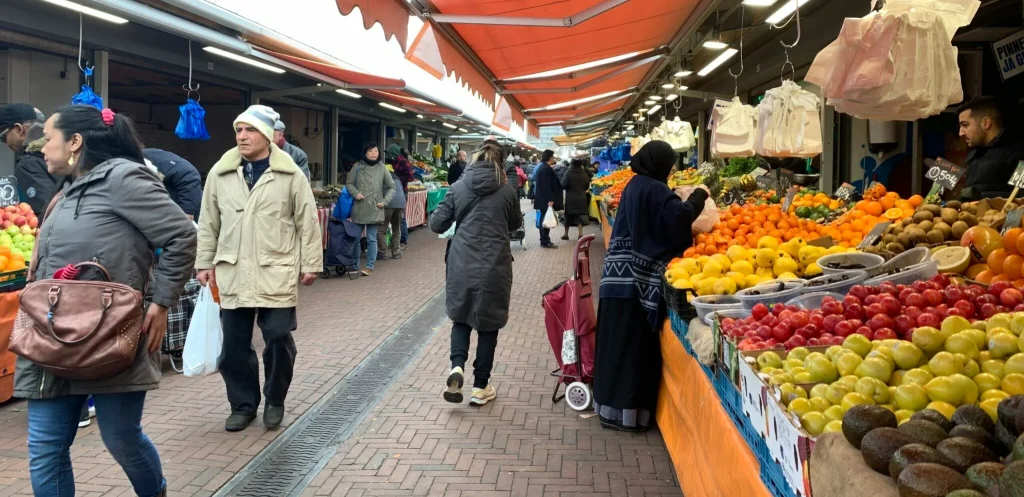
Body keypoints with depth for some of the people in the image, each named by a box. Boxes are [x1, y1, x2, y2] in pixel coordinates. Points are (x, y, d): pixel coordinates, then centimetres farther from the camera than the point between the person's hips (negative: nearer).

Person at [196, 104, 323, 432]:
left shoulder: (290, 174, -2)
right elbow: (208, 224, 11)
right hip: (232, 273, 3)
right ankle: (243, 404, 25)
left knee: (279, 340, 1)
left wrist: (310, 264, -1)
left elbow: (307, 222, 0)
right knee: (234, 345, 8)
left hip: (276, 274, -3)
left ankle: (275, 401, 23)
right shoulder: (220, 173, 6)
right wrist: (205, 263, 10)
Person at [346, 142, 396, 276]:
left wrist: (385, 201, -2)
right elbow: (349, 183, 8)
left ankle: (370, 267, 7)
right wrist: (355, 193, -10)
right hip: (359, 208, 1)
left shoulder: (382, 168, 4)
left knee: (371, 239, 0)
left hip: (375, 209, -1)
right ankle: (354, 266, 21)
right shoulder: (357, 167, 4)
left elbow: (391, 187, 9)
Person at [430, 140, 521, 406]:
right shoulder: (507, 191, -1)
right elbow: (515, 224, 16)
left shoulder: (458, 187, 0)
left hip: (461, 263, 1)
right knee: (488, 323, 12)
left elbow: (437, 224, 2)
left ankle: (457, 367, -4)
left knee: (461, 316, 20)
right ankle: (480, 387, 16)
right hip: (494, 266, -1)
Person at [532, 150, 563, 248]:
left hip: (542, 199, 11)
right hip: (546, 199, -11)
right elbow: (547, 186, -24)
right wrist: (550, 200, -24)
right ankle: (545, 242, -3)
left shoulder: (542, 167, 14)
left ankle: (544, 240, 20)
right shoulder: (546, 169, -18)